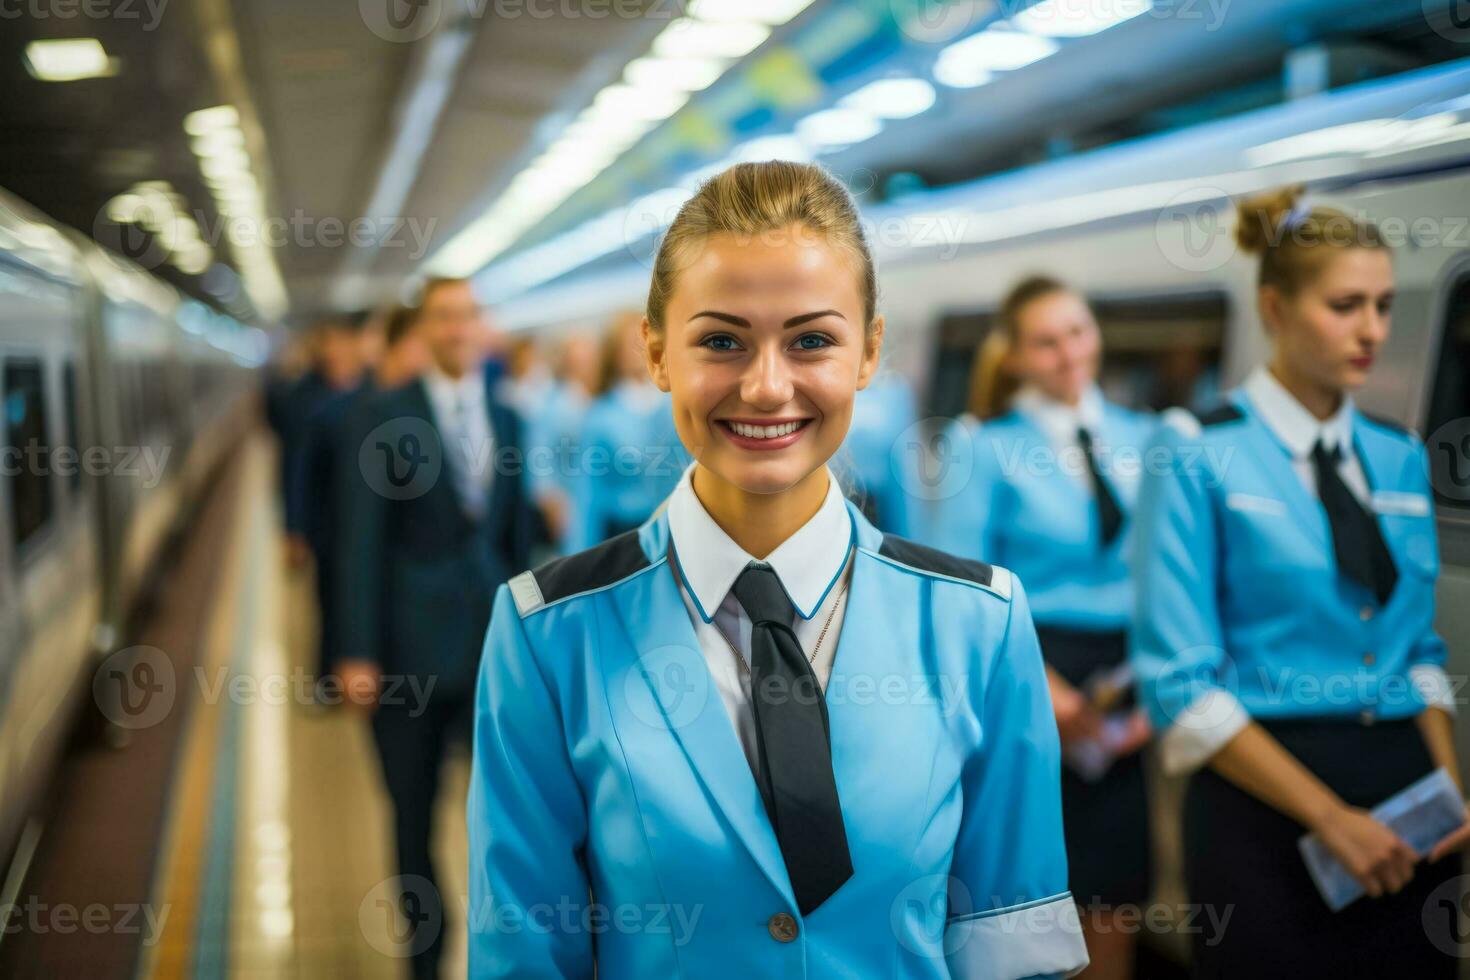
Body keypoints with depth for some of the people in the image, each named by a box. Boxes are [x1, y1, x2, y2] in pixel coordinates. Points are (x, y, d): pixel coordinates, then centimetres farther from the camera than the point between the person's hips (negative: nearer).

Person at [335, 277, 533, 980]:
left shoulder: (506, 420, 8)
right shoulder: (382, 417, -5)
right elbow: (362, 541, -8)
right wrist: (358, 654, -12)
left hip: (491, 645, 3)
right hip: (410, 649, -2)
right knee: (413, 817, 12)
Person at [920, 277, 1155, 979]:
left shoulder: (1144, 439, 9)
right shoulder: (989, 447, -2)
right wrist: (1039, 686, -16)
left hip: (1130, 683, 3)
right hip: (1035, 673, -3)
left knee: (1115, 891, 8)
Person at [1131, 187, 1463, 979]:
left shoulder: (1398, 458, 10)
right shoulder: (1198, 455, -7)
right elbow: (1181, 684, -11)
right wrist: (1330, 817, -14)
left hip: (1404, 802, 5)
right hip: (1264, 803, -5)